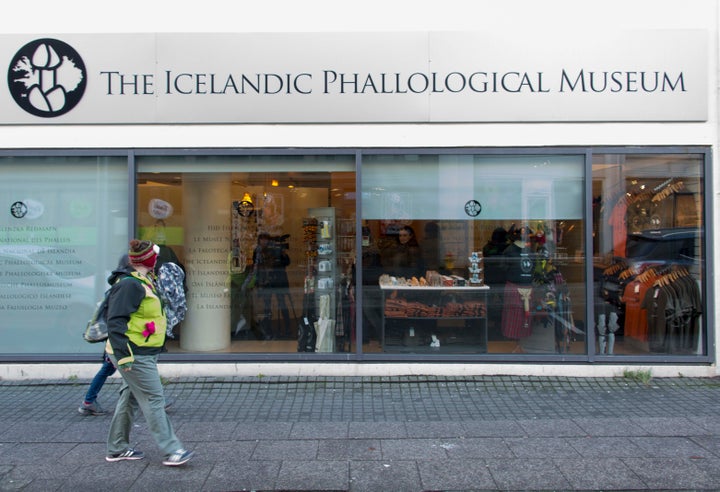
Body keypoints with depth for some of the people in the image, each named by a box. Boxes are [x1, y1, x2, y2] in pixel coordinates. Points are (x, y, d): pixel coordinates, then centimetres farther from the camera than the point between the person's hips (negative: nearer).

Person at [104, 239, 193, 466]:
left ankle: (117, 449, 27)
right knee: (154, 400, -8)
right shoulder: (130, 285, -18)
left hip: (143, 353, 11)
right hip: (135, 355, -11)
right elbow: (115, 322, -23)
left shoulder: (142, 283, 15)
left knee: (130, 398, 16)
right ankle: (171, 450, -4)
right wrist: (123, 355, -26)